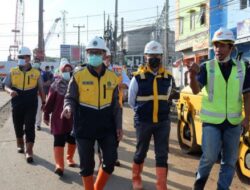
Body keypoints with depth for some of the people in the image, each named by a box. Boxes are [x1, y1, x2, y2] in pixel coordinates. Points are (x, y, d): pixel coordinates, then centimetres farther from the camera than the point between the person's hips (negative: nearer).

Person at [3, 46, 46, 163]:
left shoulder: (36, 73, 1)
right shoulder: (13, 72, 3)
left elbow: (40, 89, 8)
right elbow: (6, 86, 5)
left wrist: (44, 102, 7)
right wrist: (10, 91, -18)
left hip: (31, 105, -2)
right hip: (17, 105, 2)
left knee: (30, 127, -6)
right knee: (18, 126, 15)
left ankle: (29, 152, -2)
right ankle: (20, 145, 40)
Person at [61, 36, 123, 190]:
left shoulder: (112, 77, 3)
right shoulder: (79, 76, -5)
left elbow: (115, 104, 8)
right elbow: (70, 98, -2)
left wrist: (118, 126, 5)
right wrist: (68, 107, -25)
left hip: (107, 126, 3)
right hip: (84, 127, -2)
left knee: (111, 160, 4)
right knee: (87, 164, 7)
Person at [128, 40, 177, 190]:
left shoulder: (168, 77, 2)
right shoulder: (138, 78, -8)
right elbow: (131, 101, 4)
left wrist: (161, 111, 13)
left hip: (163, 122, 2)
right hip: (143, 122, -2)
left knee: (162, 155, 1)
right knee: (141, 152, 12)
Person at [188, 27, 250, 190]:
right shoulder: (207, 67, -3)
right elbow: (196, 90, -16)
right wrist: (193, 75, -37)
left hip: (233, 122, 3)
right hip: (211, 121, -2)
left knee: (230, 160, 9)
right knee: (210, 156, -6)